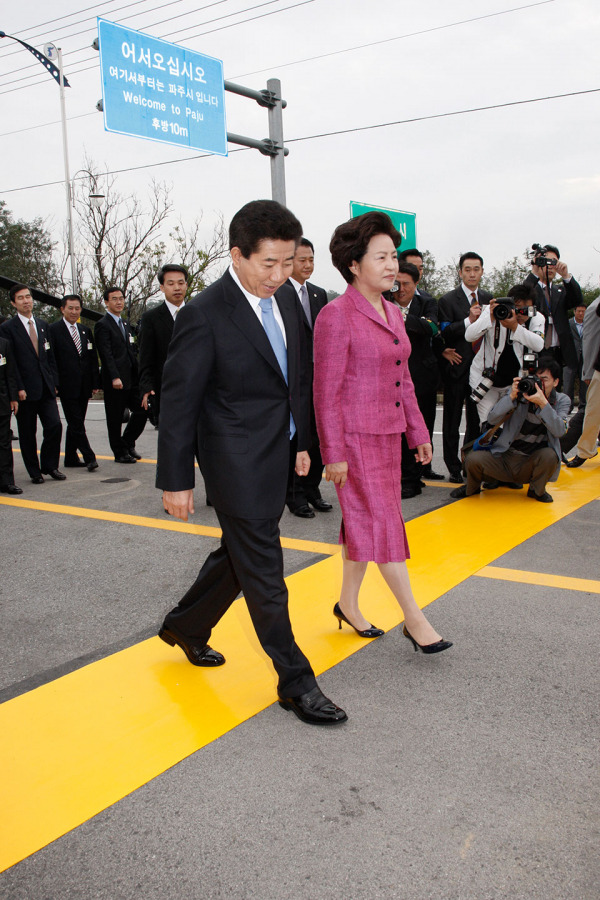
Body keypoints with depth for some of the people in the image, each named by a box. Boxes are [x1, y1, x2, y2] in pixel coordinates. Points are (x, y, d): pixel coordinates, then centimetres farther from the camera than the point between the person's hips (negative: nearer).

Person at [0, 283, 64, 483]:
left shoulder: (43, 325, 13)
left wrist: (54, 382, 7)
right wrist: (18, 388, -14)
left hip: (46, 389, 4)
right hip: (25, 390, -4)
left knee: (55, 426, -3)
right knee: (27, 433, 5)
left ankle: (49, 465, 14)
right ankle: (34, 471, 18)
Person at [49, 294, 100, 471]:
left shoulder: (86, 331, 15)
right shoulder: (53, 330, -3)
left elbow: (93, 359, 16)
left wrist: (95, 383, 9)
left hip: (84, 386, 6)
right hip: (67, 386, -6)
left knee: (75, 423, 11)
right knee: (76, 424, -6)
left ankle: (71, 458, 19)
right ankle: (89, 457, -5)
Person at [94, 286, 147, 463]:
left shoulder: (125, 324, 19)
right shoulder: (103, 325, -7)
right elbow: (106, 354, -15)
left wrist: (138, 374, 15)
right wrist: (115, 377, -24)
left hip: (131, 379, 8)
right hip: (114, 382, -7)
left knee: (141, 410, 3)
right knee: (115, 419, 2)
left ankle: (127, 442, 21)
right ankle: (120, 453, 12)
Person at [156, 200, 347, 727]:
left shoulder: (285, 298, 5)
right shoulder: (205, 314, -17)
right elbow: (179, 401, -14)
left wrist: (302, 441, 17)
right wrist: (176, 481, -12)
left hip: (277, 457, 8)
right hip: (238, 463, -8)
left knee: (239, 554, 21)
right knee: (264, 574, 1)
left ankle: (186, 626, 45)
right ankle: (296, 683, 15)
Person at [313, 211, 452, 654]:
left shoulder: (392, 312, 10)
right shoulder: (336, 315, -15)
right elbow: (326, 392, -15)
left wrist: (418, 432, 14)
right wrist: (334, 454, -16)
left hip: (388, 434, 8)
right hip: (355, 437, -8)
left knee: (363, 522, 15)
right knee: (382, 522, -2)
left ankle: (348, 604, 29)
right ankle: (415, 619, 7)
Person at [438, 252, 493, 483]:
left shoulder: (488, 299, 12)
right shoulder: (448, 300, -3)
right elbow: (443, 333, -11)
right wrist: (469, 321, -20)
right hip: (457, 367, -4)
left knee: (476, 420, 9)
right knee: (452, 422, 2)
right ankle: (454, 468, 10)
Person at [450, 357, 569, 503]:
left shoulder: (561, 401, 1)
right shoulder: (519, 392, -3)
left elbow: (559, 431, -18)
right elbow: (492, 420, -13)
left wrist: (543, 402, -28)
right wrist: (511, 397, -25)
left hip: (531, 464, 0)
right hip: (505, 458, 0)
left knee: (549, 455, -32)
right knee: (473, 459, -25)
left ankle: (536, 490, 1)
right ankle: (472, 487, 13)